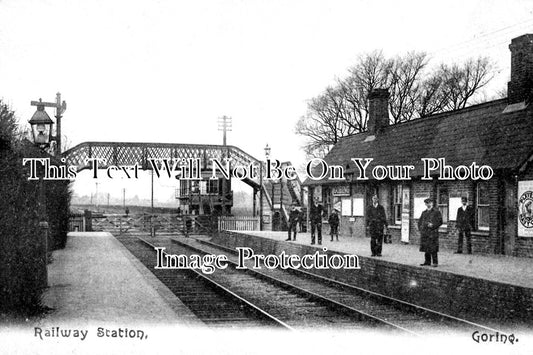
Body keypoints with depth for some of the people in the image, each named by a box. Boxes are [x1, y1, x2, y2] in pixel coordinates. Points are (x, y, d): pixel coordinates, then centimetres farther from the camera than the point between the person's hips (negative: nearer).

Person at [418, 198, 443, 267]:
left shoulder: (436, 212, 1)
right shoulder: (424, 212, 18)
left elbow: (440, 221, -4)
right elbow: (420, 221, 25)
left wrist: (433, 225, -15)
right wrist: (420, 228, 9)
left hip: (433, 232, -6)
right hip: (424, 232, 6)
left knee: (433, 248, -7)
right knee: (425, 248, 7)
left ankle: (435, 262, -1)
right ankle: (427, 262, 14)